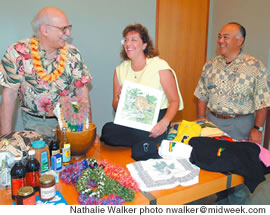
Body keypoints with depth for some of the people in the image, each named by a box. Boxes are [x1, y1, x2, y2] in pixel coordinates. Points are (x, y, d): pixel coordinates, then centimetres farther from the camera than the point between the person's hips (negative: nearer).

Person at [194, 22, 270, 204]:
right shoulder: (211, 65, 5)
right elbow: (202, 95, 10)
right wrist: (201, 118, 3)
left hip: (240, 125, -4)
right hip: (212, 122, 4)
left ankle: (236, 205, 26)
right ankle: (221, 198, 34)